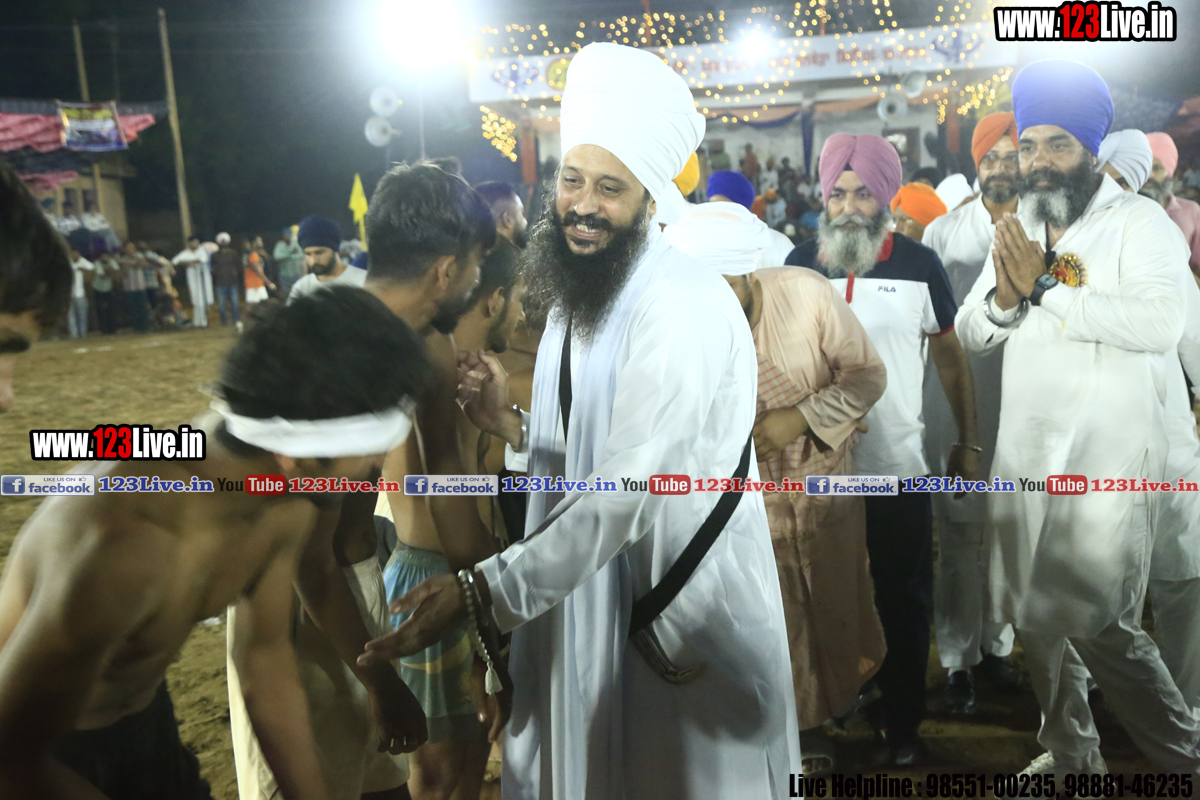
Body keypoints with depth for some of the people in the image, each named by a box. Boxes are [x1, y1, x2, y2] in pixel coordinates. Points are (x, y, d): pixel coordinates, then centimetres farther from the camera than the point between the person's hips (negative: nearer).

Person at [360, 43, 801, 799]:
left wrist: (484, 590, -34)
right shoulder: (579, 298, 8)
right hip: (594, 593, 8)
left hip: (685, 605, -7)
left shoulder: (685, 303, -21)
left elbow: (631, 482, -29)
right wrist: (510, 424, -7)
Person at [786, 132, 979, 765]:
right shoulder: (800, 262, 0)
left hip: (897, 467, -1)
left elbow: (950, 356, 4)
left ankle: (902, 723, 31)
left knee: (904, 602, 12)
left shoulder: (918, 264, -4)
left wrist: (967, 442, 3)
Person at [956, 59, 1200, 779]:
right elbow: (971, 333, 10)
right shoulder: (1021, 228, 14)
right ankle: (1070, 757, 32)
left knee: (1097, 624, -11)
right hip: (1024, 455, 6)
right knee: (1037, 616, 13)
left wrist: (1042, 289, -18)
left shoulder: (1141, 222, -6)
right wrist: (1002, 299, -11)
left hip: (1109, 458, -6)